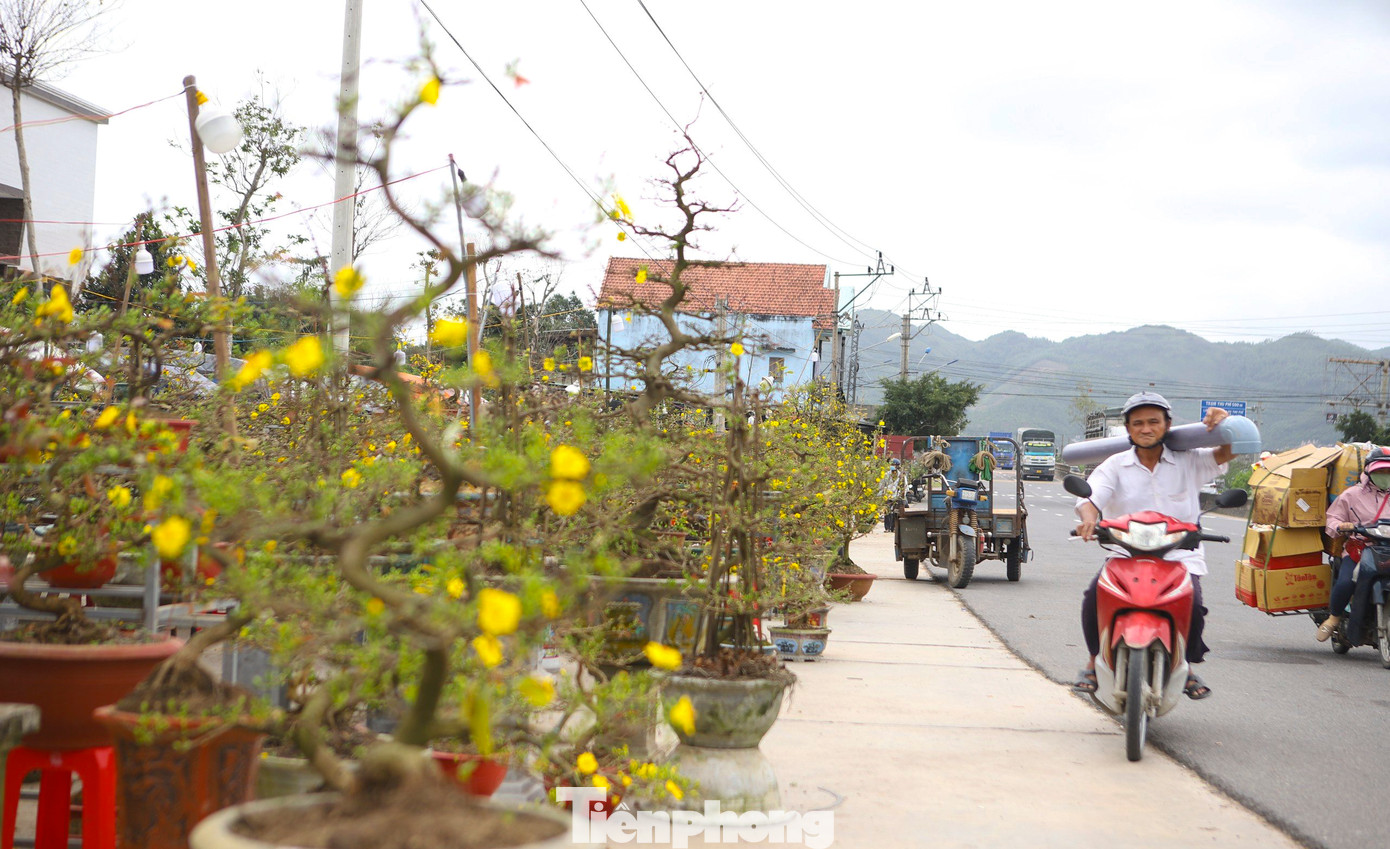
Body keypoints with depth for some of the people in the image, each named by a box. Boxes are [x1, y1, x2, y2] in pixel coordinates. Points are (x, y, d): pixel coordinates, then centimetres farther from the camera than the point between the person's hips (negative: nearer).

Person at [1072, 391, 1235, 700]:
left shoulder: (1188, 461, 7)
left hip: (1180, 555, 0)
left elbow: (1229, 452, -1)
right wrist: (1088, 518, -32)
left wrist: (1224, 423, -22)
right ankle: (1095, 660, 0)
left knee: (1192, 604, -28)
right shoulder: (1115, 466, 6)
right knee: (1095, 594, -26)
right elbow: (1091, 496, -8)